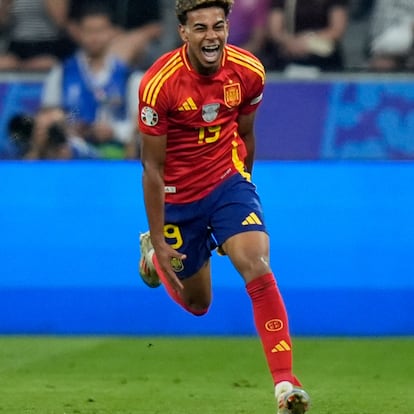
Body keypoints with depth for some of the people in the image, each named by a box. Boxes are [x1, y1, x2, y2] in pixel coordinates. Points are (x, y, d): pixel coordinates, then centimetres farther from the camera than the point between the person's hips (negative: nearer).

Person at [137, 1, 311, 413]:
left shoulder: (248, 72, -13)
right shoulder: (159, 83, -23)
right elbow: (152, 167, -16)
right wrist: (159, 239, -16)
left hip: (228, 180, 1)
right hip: (178, 195, -1)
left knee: (256, 263, -24)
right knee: (197, 304, 14)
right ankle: (153, 252, 49)